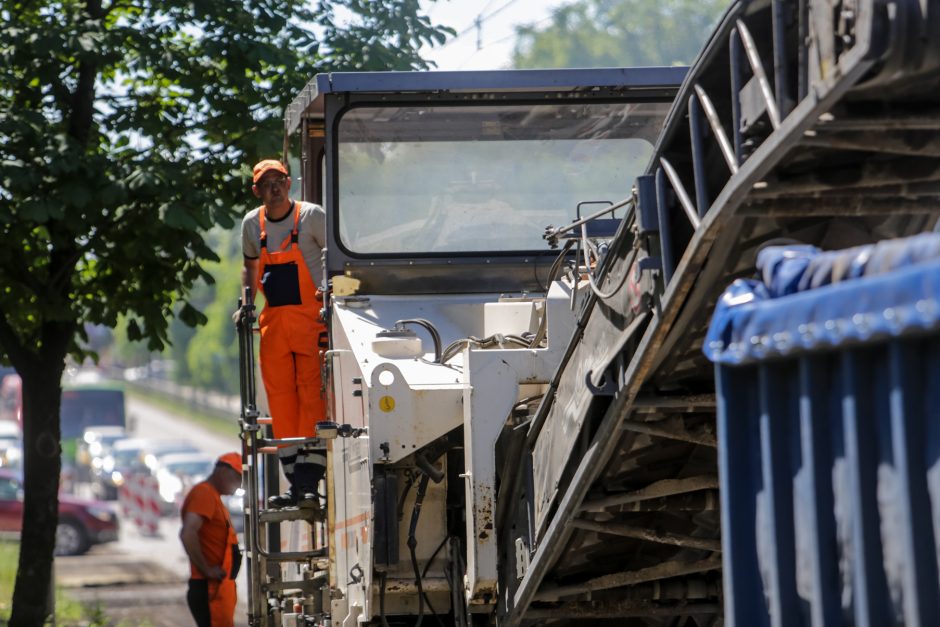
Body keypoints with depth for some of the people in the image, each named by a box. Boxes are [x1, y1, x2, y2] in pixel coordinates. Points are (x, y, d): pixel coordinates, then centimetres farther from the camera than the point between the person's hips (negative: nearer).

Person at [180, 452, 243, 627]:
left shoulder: (213, 496, 18)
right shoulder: (204, 494, -13)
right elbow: (188, 534, -27)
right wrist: (206, 570, -20)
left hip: (219, 586, 10)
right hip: (210, 588, -10)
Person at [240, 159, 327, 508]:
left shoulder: (311, 216, -3)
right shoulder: (252, 224, 11)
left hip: (312, 317, -5)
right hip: (273, 320, 5)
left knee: (312, 395, -11)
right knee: (280, 400, 2)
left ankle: (309, 483, -14)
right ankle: (295, 484, 7)